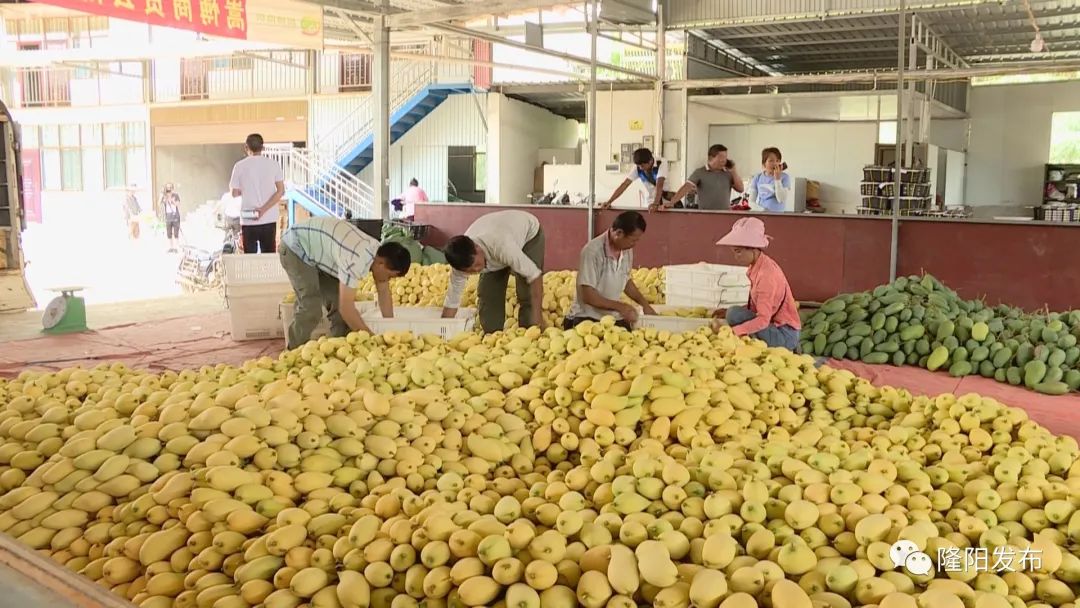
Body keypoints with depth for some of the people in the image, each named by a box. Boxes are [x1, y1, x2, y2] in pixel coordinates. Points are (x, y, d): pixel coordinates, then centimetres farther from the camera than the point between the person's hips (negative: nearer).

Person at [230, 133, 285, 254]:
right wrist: (264, 209, -11)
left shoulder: (240, 166, -4)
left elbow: (235, 193, 2)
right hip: (269, 219, 1)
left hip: (248, 220, -1)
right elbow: (281, 191, -8)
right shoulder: (273, 164, -1)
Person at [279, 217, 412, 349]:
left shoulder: (380, 252, -11)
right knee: (311, 310, -17)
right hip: (296, 248, -9)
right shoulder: (355, 260, -38)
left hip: (319, 250, 9)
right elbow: (346, 308, -36)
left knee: (338, 303, 1)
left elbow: (384, 293, 0)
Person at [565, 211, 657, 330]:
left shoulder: (627, 250, -2)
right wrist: (619, 306, -23)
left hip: (615, 319, 6)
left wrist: (644, 303, 9)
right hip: (587, 319, -6)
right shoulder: (593, 251, -21)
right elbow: (588, 296, -20)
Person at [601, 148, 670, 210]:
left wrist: (656, 204, -49)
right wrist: (609, 202, -22)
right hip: (651, 202, 3)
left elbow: (659, 185, -34)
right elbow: (624, 185, -14)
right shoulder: (637, 168, -11)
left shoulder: (661, 164, -22)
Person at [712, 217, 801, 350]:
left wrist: (730, 331, -32)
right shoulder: (757, 266, 4)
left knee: (735, 315, -20)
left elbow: (763, 320, -26)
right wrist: (729, 312, 0)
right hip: (774, 326, 9)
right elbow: (756, 306, 10)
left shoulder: (766, 273, -21)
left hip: (784, 334, -9)